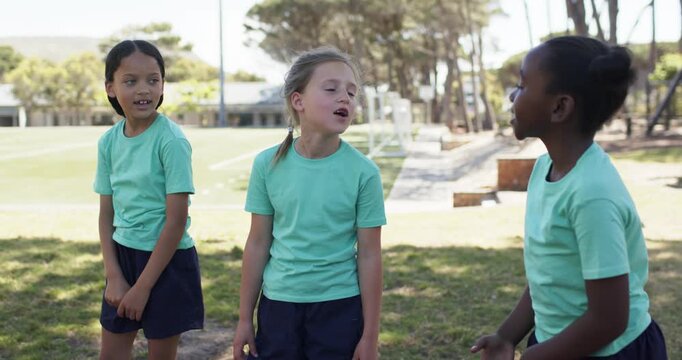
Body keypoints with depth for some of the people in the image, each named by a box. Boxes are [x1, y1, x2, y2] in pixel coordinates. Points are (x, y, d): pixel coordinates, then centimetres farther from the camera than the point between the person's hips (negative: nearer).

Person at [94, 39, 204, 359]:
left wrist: (143, 287, -15)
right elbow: (106, 213, 5)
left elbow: (177, 220, -18)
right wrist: (114, 276, -4)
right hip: (123, 256, 6)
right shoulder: (109, 141, 0)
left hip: (167, 260, -5)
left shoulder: (171, 141, -18)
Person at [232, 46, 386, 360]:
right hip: (278, 304, 2)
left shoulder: (363, 172, -10)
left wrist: (370, 334, -4)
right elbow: (258, 244, 1)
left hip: (339, 307, -1)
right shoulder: (268, 164, -6)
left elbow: (369, 255, -6)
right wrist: (245, 318, 5)